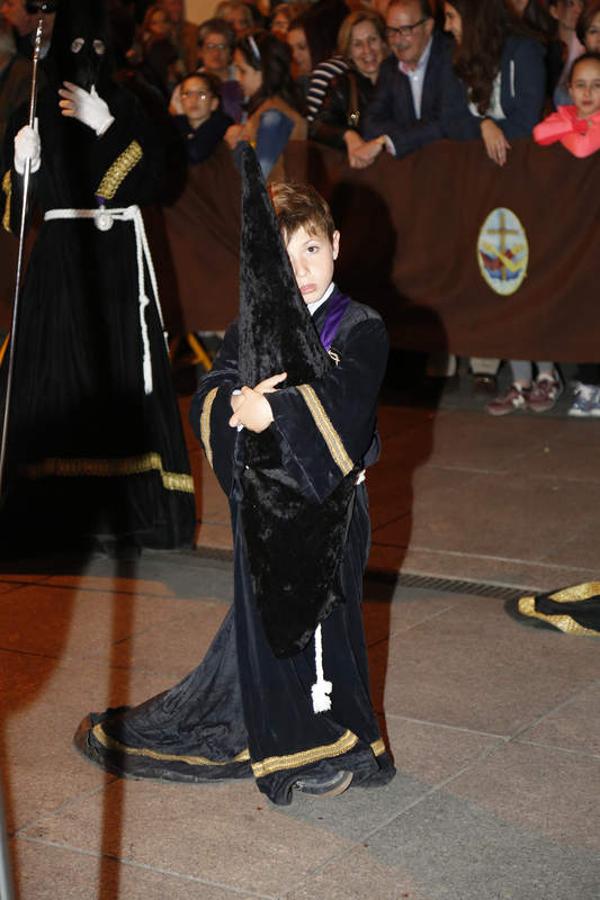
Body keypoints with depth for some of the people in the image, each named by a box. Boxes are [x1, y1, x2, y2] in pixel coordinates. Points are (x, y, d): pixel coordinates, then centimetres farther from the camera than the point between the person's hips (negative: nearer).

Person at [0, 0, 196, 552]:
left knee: (119, 373, -5)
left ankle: (120, 508, -2)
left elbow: (148, 179, -5)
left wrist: (105, 125, -13)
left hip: (118, 259, 0)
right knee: (60, 372, -4)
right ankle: (59, 508, 0)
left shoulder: (123, 108, 9)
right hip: (60, 254, 0)